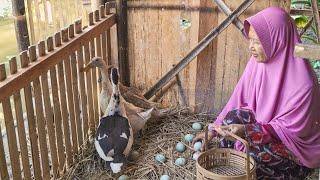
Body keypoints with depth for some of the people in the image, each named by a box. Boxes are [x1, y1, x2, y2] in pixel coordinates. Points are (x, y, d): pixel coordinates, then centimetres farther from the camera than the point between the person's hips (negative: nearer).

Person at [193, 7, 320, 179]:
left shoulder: (301, 81, -29)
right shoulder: (258, 61, -11)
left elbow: (291, 129, -24)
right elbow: (237, 101, -3)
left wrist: (248, 131, -36)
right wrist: (213, 130, -4)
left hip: (298, 147, -5)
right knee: (235, 118, -20)